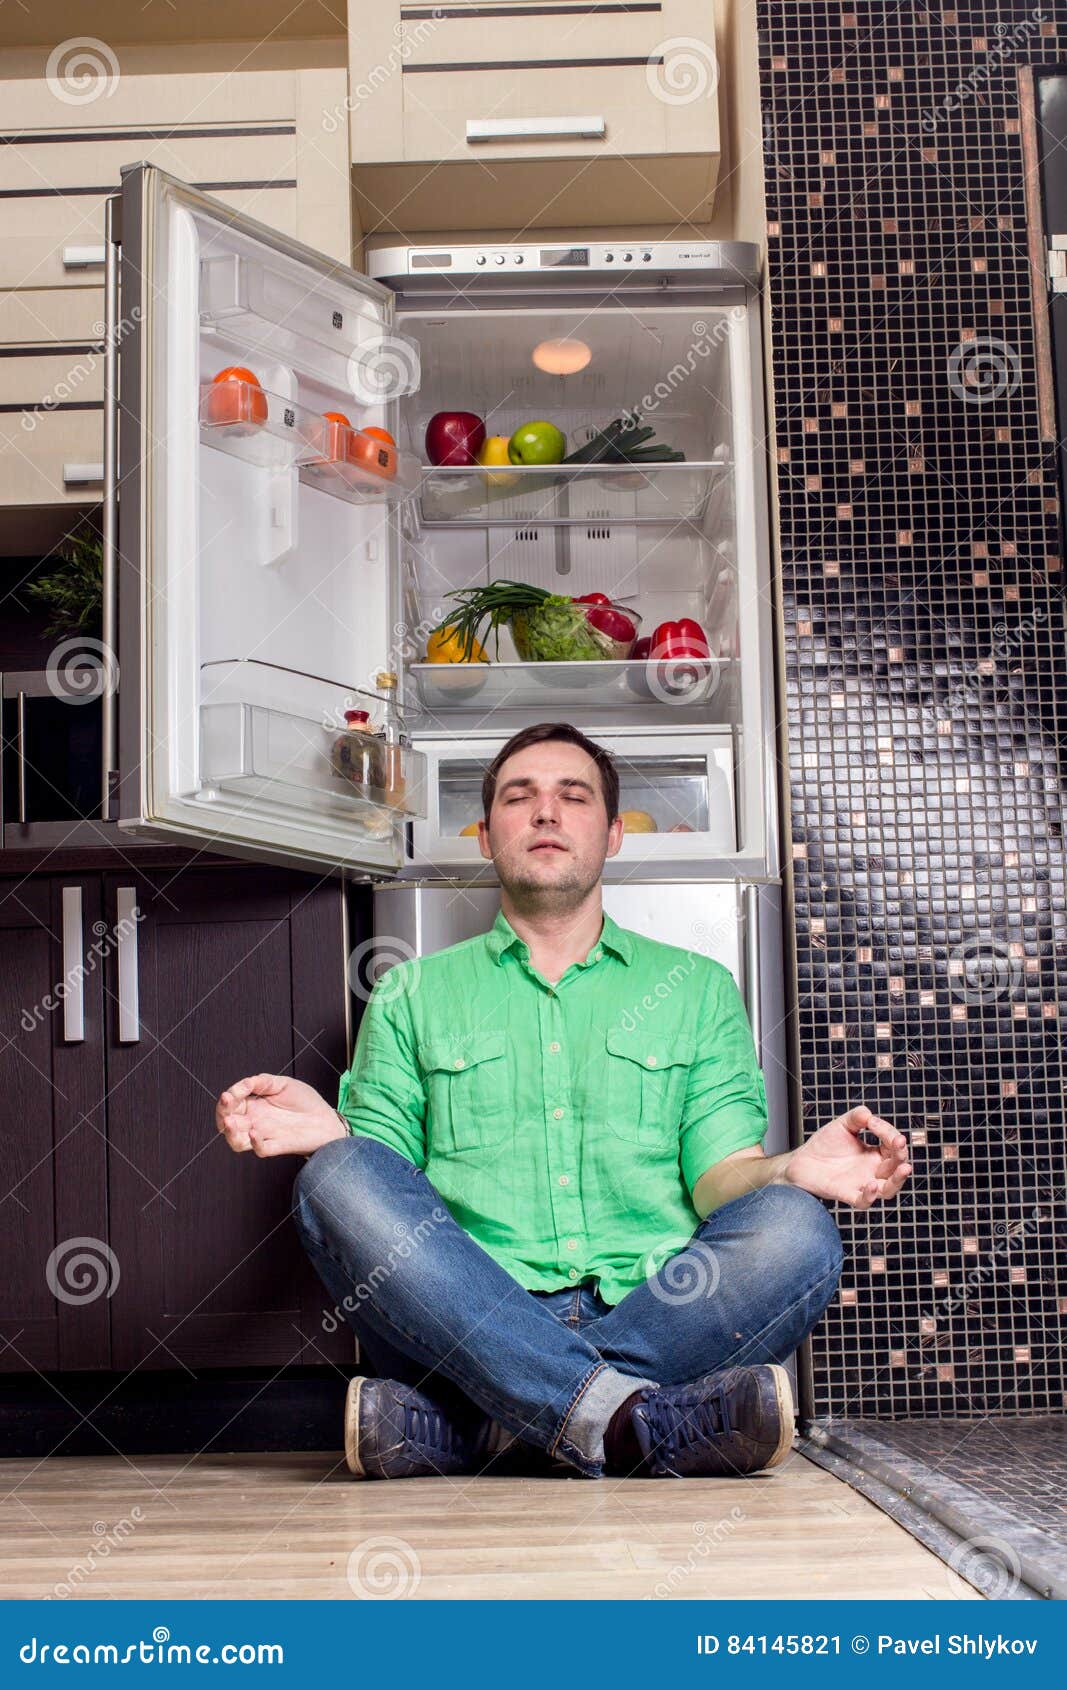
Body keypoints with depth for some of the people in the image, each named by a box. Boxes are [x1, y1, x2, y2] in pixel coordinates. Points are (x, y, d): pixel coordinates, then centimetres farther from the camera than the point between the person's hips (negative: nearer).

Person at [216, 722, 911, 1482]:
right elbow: (378, 1198, 10)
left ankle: (453, 1432, -30)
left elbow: (722, 1175, 8)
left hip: (650, 1318, 1)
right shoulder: (411, 994, 19)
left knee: (793, 1226, -27)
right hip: (465, 1324, 0)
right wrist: (332, 1136, -14)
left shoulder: (698, 988, 20)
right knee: (340, 1176, -25)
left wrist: (794, 1170, -16)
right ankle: (624, 1418, -36)